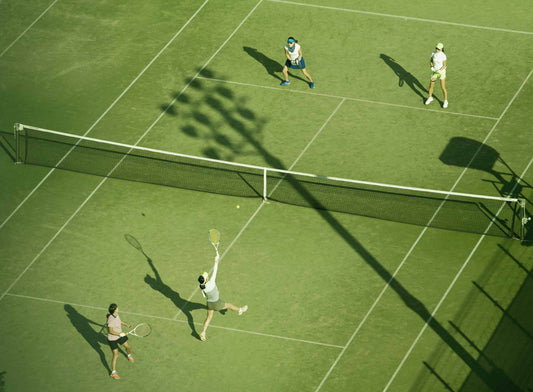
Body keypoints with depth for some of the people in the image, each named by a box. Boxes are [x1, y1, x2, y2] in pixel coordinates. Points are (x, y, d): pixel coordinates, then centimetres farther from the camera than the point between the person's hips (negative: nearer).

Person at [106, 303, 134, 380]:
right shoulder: (111, 319, -34)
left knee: (128, 347, 21)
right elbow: (110, 331, -31)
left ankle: (129, 355, 58)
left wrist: (126, 324, 16)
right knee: (116, 355, -5)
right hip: (112, 339, -8)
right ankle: (113, 372, 10)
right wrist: (120, 334, -27)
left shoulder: (116, 315, -8)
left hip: (119, 335, 8)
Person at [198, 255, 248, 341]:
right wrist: (216, 262, -23)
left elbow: (205, 296, 2)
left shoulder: (202, 286, -15)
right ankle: (240, 310, 51)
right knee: (229, 305, 23)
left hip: (209, 303, 5)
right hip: (217, 304, -5)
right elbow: (214, 272, -29)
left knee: (208, 318, 18)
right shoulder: (210, 283, -34)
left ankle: (203, 333, 10)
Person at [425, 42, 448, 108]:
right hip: (434, 71, 4)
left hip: (441, 72, -4)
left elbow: (444, 65, -14)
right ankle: (430, 98, 38)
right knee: (431, 86, 12)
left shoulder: (443, 56, -21)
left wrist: (439, 71, -26)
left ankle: (445, 101, 18)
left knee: (443, 88, -2)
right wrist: (432, 67, -9)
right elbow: (431, 61, 8)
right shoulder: (433, 53, -8)